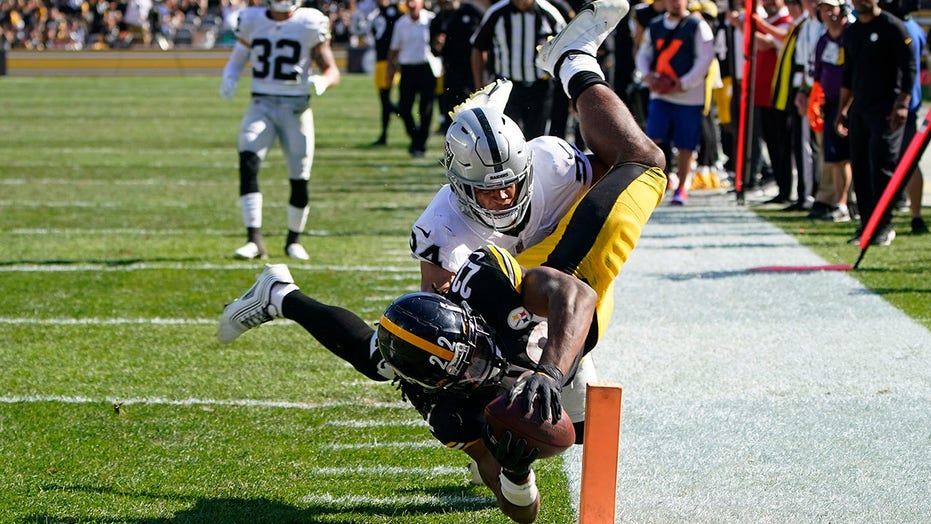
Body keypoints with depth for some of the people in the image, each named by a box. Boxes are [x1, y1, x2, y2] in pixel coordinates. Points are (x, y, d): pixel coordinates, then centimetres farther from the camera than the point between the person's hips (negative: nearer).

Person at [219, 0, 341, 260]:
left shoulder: (309, 24, -3)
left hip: (296, 109, -1)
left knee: (300, 181, 0)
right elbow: (236, 60, 14)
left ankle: (293, 240, 26)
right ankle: (254, 240, -22)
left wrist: (322, 81, -23)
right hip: (262, 106, 1)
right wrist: (229, 79, -8)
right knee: (248, 163, -22)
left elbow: (332, 70, 0)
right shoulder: (252, 21, 3)